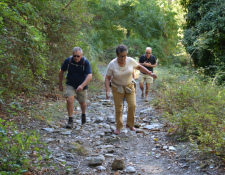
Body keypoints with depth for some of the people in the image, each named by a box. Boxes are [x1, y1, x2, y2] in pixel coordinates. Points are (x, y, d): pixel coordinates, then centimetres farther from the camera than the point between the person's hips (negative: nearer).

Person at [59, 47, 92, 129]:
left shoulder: (85, 62, -21)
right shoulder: (68, 60, -16)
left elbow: (89, 76, -28)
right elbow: (61, 71, -2)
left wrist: (82, 85, -41)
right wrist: (60, 84, 3)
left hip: (81, 86, 0)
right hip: (70, 85, 0)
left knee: (82, 103, 15)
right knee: (70, 100, -21)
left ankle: (83, 114, 48)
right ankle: (70, 120, -10)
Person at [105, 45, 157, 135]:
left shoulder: (130, 61, -15)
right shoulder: (112, 64, -20)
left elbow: (139, 67, 3)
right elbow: (107, 78, -15)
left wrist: (150, 73, -4)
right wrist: (107, 90, -26)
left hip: (129, 86, 2)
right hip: (117, 88, -2)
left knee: (132, 105, -7)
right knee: (118, 108, 2)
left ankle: (130, 124, 14)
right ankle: (119, 127, 20)